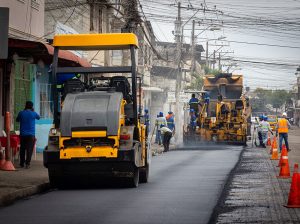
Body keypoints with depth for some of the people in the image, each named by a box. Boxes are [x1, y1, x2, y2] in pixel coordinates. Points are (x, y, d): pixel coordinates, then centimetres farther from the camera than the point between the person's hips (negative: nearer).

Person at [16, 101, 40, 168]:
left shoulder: (21, 113, -2)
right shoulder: (33, 113, -4)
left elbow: (17, 120, 17)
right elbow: (38, 117, 17)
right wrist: (33, 111, 24)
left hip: (22, 134, 2)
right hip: (31, 135, -2)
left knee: (22, 149, 11)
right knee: (29, 149, -2)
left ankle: (22, 163, 17)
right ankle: (27, 163, -9)